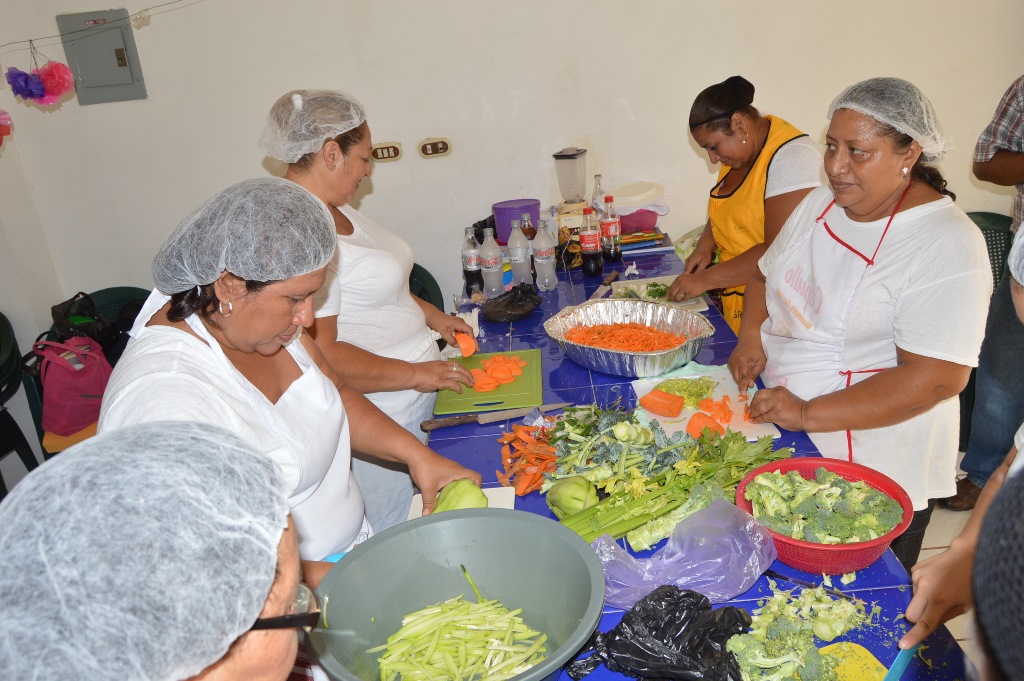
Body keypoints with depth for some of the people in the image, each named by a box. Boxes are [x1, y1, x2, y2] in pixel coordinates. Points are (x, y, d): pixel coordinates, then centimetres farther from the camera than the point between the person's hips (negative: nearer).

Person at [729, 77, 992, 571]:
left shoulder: (946, 245, -21)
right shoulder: (823, 202, 2)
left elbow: (939, 377, -27)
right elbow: (767, 275, 16)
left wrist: (809, 413, -28)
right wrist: (751, 336, -4)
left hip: (875, 473, -6)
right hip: (786, 436, 7)